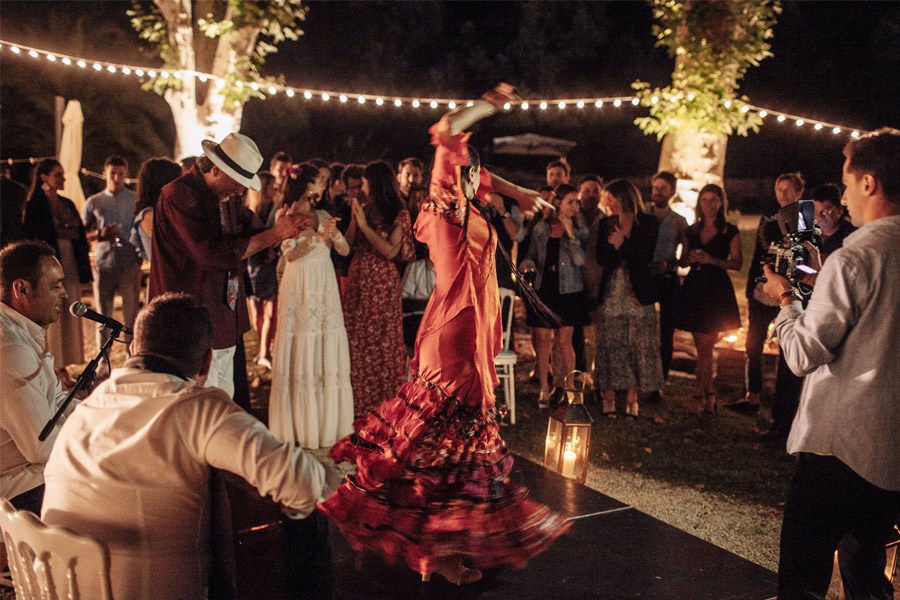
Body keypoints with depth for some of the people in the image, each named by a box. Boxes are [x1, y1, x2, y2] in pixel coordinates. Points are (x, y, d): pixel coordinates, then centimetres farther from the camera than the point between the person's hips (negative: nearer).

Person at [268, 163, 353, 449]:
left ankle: (327, 420, 18)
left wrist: (333, 233, -14)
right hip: (299, 291, -5)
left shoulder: (323, 216, 11)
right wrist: (318, 237, -26)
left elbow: (345, 250, 5)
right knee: (301, 356, -1)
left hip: (325, 289, 5)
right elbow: (290, 254, -16)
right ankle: (300, 425, 8)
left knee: (328, 355, 7)